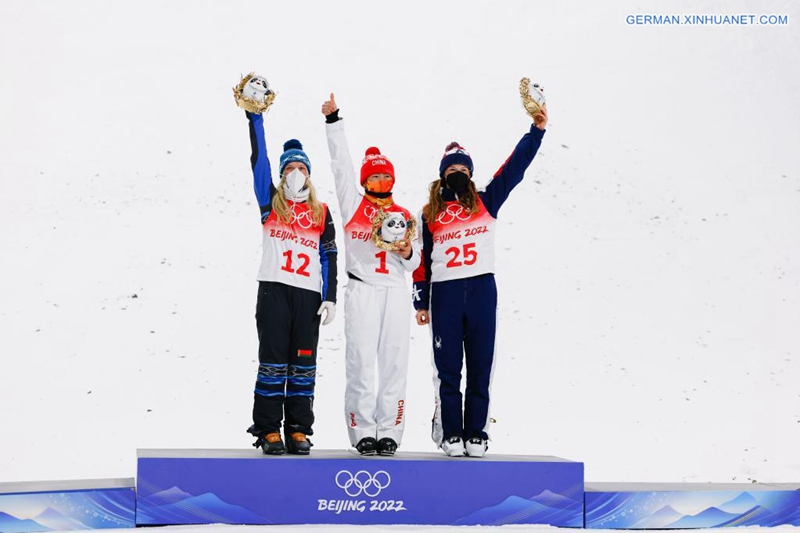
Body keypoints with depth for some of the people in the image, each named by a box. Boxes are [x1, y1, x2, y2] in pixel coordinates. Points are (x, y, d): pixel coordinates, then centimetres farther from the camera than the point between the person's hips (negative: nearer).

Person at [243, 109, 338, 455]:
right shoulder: (271, 204, 10)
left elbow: (329, 256, 12)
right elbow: (258, 160, 2)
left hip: (309, 294, 2)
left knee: (303, 364, 3)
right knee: (273, 361, -4)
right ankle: (268, 430, 0)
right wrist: (255, 117, -4)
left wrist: (330, 297, 3)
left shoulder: (321, 213, 14)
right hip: (274, 290, -2)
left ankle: (298, 430, 7)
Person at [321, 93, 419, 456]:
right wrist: (333, 120, 0)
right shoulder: (352, 204, 10)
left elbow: (413, 264, 16)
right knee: (361, 363, -6)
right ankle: (363, 433, 0)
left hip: (396, 292, 2)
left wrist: (407, 252, -7)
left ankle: (389, 432, 5)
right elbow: (340, 162, 5)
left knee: (394, 363, 0)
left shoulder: (404, 216, 16)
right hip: (361, 290, -2)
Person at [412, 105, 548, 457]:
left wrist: (537, 130, -2)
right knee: (447, 368, 0)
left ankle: (475, 434, 7)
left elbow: (515, 167, 6)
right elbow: (422, 261, 11)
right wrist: (421, 302, 7)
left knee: (480, 366, 1)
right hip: (444, 295, 0)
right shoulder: (430, 215, 11)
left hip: (482, 290, 1)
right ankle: (450, 434, 5)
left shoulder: (485, 203, 12)